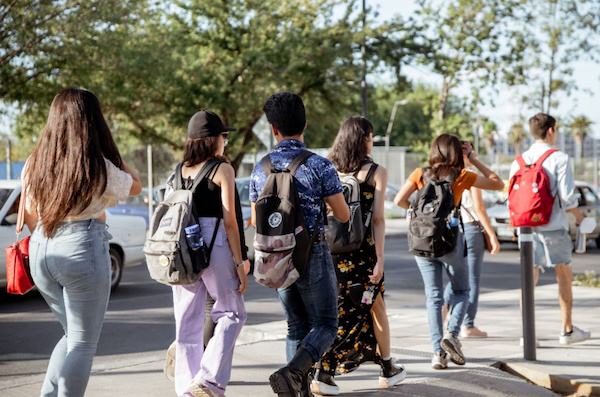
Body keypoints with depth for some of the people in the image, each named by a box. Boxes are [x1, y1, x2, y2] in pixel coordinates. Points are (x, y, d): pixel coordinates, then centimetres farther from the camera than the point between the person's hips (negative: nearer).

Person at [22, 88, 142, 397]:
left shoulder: (35, 163, 4)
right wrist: (108, 150, 9)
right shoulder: (100, 167, -10)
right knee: (83, 345, 4)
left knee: (74, 336, 21)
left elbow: (29, 215, 12)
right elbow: (135, 186, 9)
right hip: (83, 248, -6)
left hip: (41, 252, 6)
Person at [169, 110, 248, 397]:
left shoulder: (179, 170, 10)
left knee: (187, 321, 9)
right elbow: (229, 220, -9)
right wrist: (239, 263, -5)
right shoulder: (222, 169, -5)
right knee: (232, 314, 9)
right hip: (214, 245, -5)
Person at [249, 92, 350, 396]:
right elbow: (343, 216, -6)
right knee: (325, 325, 6)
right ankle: (292, 372, -18)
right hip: (312, 255, -4)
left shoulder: (260, 169, 1)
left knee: (297, 327, 15)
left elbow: (256, 221, 10)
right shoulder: (319, 166, -13)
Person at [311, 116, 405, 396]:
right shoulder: (376, 172, -4)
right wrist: (379, 258, -9)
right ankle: (388, 370, 29)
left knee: (334, 310, 9)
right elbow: (378, 218, -9)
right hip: (361, 248, -3)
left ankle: (322, 374, -3)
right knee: (376, 305, 16)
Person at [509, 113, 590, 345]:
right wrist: (578, 216, 4)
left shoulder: (519, 162, 6)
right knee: (564, 276, 11)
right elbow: (567, 196, -14)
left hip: (527, 227, 4)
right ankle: (567, 331, 19)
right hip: (554, 226, -4)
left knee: (529, 278, 5)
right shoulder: (559, 158, -9)